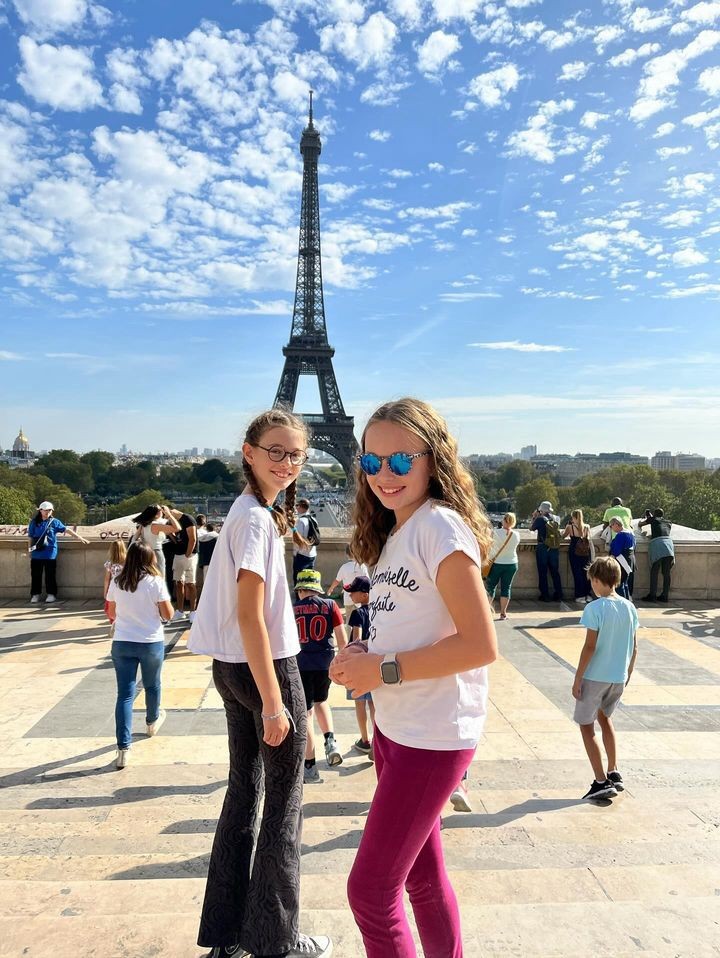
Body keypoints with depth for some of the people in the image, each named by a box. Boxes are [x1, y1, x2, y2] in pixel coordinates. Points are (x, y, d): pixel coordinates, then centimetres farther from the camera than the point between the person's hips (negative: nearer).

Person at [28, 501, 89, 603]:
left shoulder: (54, 522, 2)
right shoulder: (34, 522, 5)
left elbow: (67, 529, -3)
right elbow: (30, 537, 10)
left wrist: (79, 538, -9)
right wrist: (30, 549, 5)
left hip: (50, 553, -1)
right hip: (36, 553, 1)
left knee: (50, 575, 4)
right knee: (36, 575, 6)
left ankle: (51, 594, 14)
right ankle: (35, 594, 17)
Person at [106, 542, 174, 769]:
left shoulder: (116, 583, 0)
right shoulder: (155, 582, -11)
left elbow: (111, 614, 10)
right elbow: (168, 615, -7)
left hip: (122, 643, 2)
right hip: (151, 643, -2)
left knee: (124, 694, 2)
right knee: (152, 685, 22)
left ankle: (123, 749, -4)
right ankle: (152, 721, 47)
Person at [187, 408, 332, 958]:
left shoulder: (249, 511, 9)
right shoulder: (257, 519, -20)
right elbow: (249, 615, -24)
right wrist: (273, 701, -21)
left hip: (232, 667, 9)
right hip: (266, 668, -9)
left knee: (245, 790, 18)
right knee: (284, 804, 7)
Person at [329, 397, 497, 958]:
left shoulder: (441, 527, -18)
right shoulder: (395, 533, 10)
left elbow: (480, 645, -23)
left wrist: (385, 669, -20)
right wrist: (364, 660, -3)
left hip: (434, 736, -9)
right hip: (395, 726, 9)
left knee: (370, 890, 2)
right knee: (422, 875, 22)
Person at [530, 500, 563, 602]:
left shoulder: (540, 519, -10)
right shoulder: (557, 519, 3)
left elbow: (532, 529, 4)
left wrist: (534, 518, 15)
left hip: (543, 548, -4)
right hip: (555, 548, 4)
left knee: (542, 572, 4)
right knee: (555, 572, 11)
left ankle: (545, 595, 5)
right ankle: (558, 595, 13)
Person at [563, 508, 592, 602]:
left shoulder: (570, 527, -7)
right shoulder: (587, 527, 0)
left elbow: (563, 536, 7)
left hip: (574, 552, -2)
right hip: (586, 551, 2)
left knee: (577, 573, 2)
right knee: (586, 573, 11)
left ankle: (580, 596, 3)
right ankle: (587, 594, 16)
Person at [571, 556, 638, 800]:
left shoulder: (595, 608, -16)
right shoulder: (630, 608, 2)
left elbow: (590, 647, -17)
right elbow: (634, 647, 7)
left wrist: (577, 680, -10)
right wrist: (627, 674, 20)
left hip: (595, 677, -6)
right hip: (619, 678, 6)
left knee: (586, 727, 8)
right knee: (604, 717, 27)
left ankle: (601, 782, 5)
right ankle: (614, 773, 27)